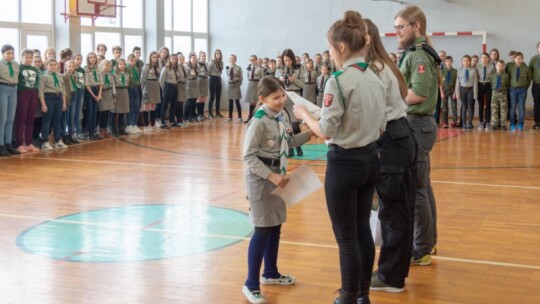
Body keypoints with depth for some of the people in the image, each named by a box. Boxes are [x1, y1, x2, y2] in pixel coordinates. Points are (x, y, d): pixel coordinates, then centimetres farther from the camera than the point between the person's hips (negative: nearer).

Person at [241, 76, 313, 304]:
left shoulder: (280, 117, 5)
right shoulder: (259, 121, -20)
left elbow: (287, 143, 17)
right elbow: (248, 156, -22)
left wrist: (309, 134, 5)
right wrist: (271, 176, -27)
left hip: (277, 176, 8)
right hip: (261, 179, -8)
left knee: (275, 227, 17)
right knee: (262, 230, -6)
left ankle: (270, 273, 34)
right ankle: (251, 284, 4)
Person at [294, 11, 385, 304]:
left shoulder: (338, 80, -18)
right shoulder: (375, 78, 6)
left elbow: (326, 132, -16)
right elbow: (379, 125, 12)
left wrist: (304, 114, 0)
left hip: (344, 163, -8)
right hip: (370, 159, 8)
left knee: (346, 237, 4)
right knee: (363, 230, 16)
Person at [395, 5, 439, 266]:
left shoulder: (419, 55, -16)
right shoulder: (415, 54, 15)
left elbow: (418, 94, -27)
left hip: (416, 126, -10)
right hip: (416, 125, 10)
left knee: (415, 190, -4)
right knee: (422, 187, 17)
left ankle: (421, 250, 5)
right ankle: (428, 241, 28)